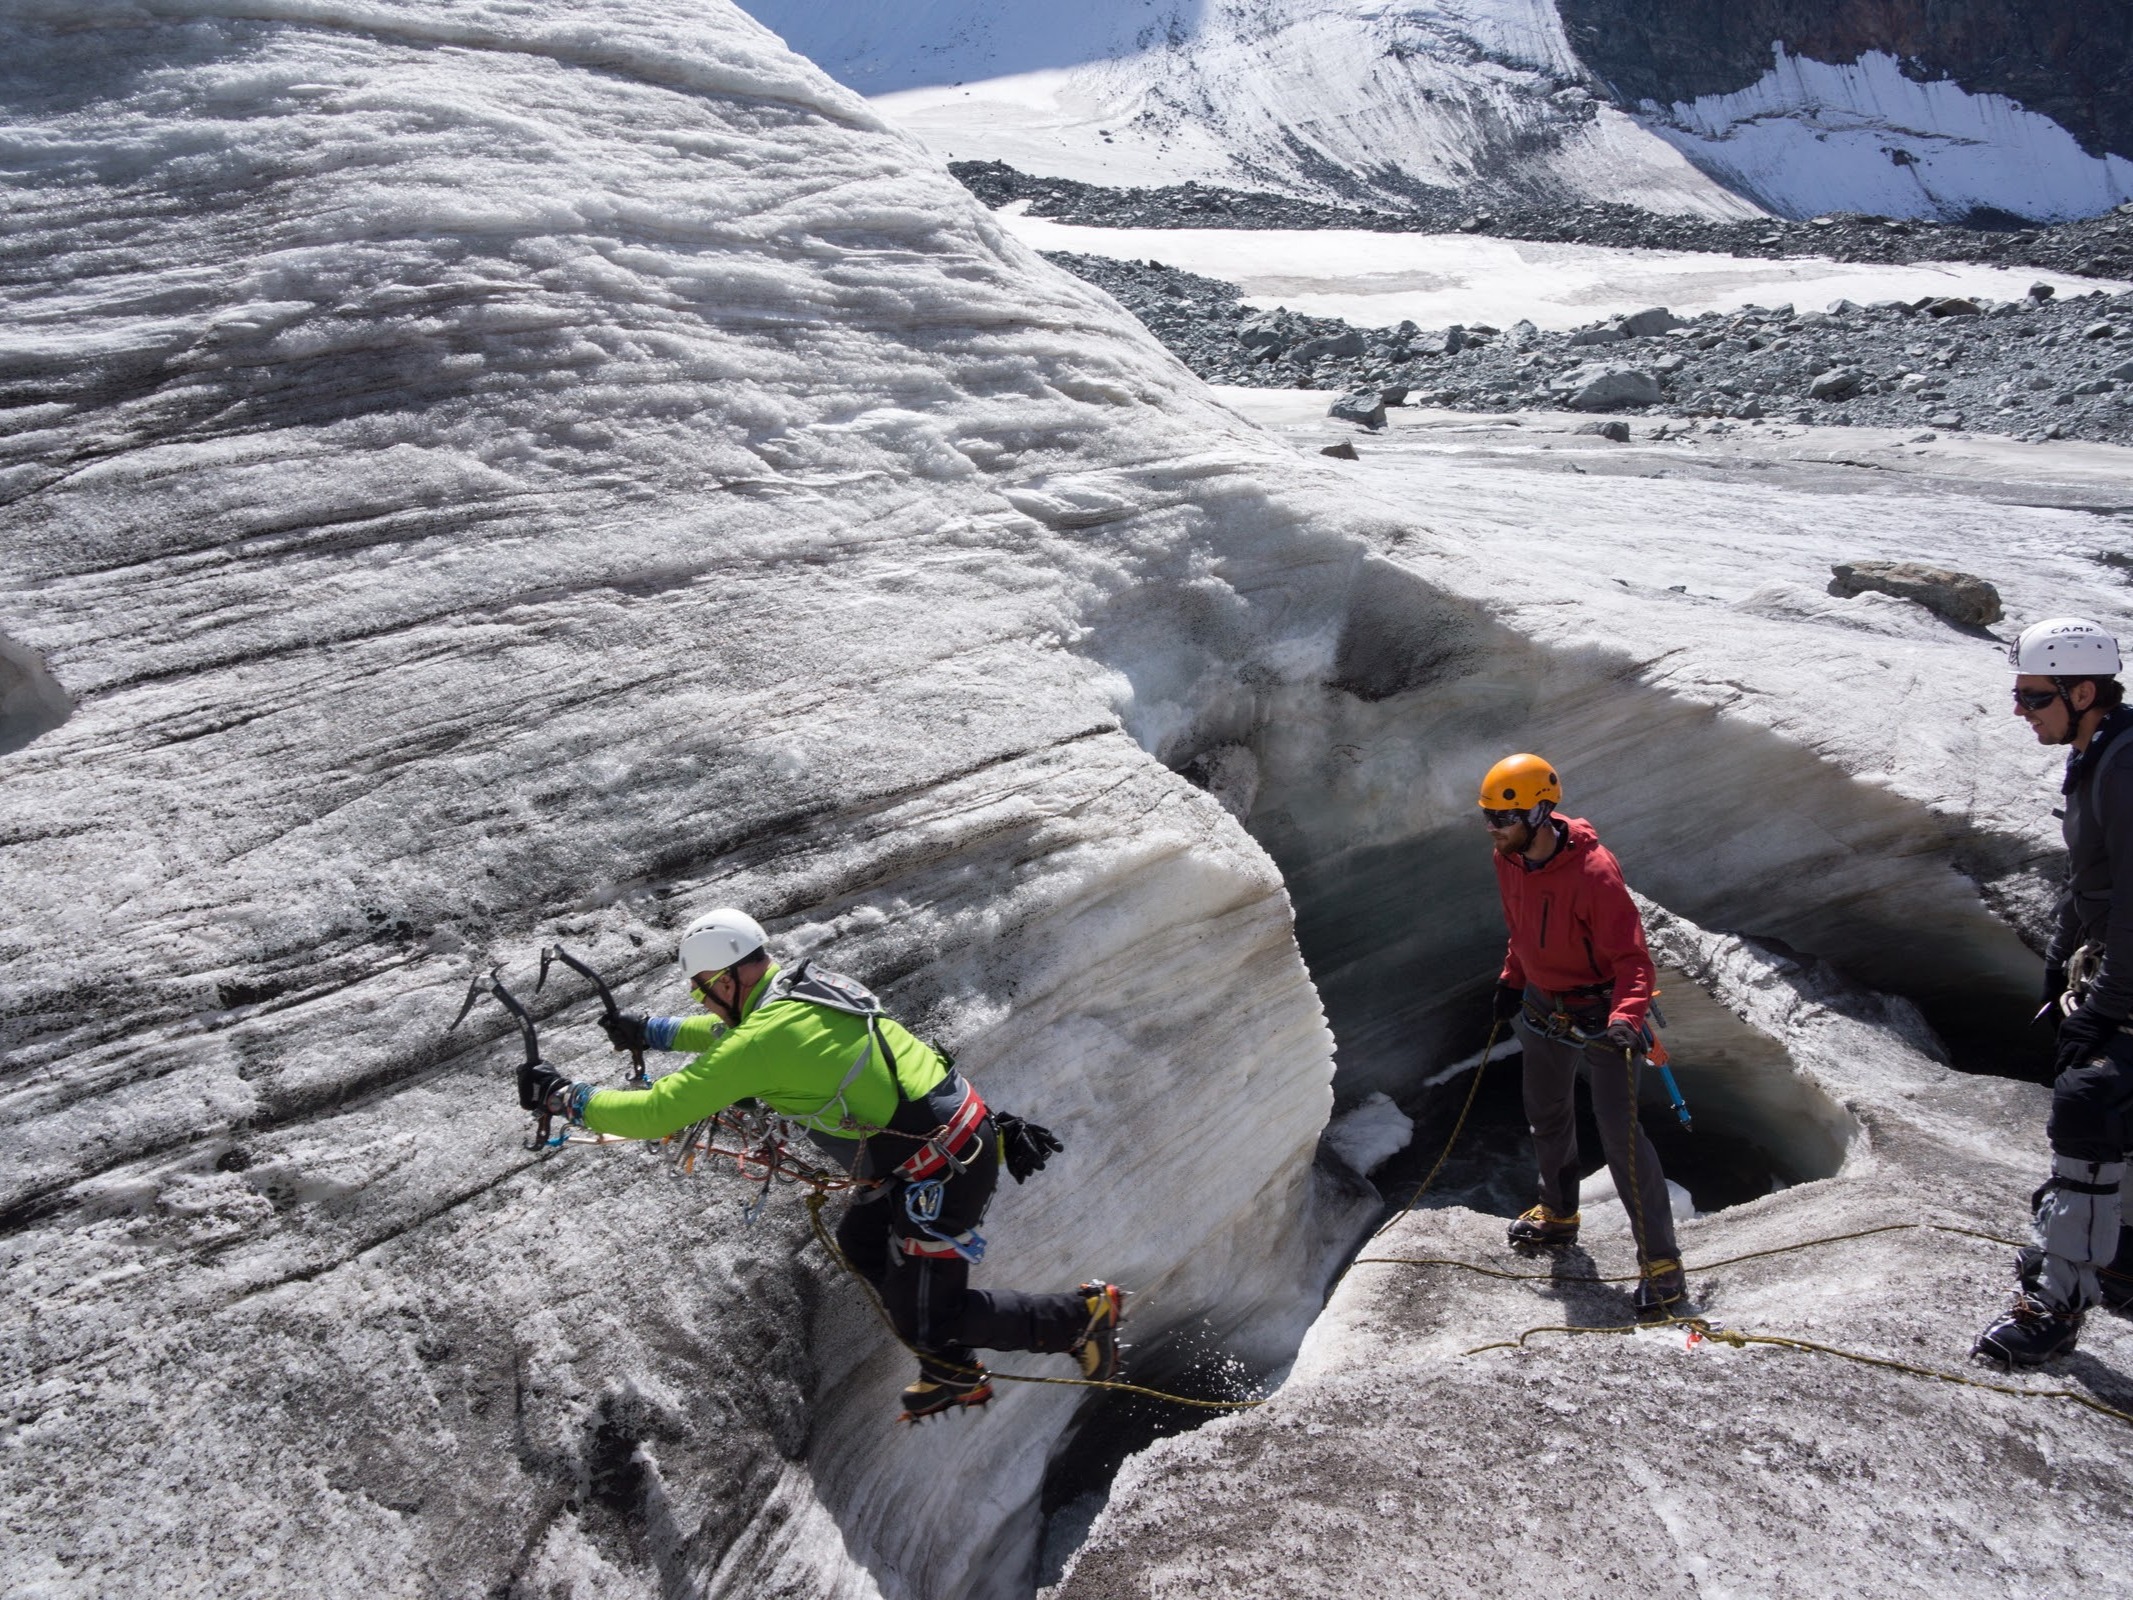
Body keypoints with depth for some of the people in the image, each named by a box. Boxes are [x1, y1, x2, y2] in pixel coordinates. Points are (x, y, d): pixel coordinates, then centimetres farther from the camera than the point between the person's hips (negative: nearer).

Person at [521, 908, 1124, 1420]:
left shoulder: (765, 1040, -20)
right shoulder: (804, 989, 8)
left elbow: (658, 1114, -16)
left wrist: (567, 1098, -2)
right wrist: (651, 1032, 33)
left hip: (941, 1172, -10)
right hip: (965, 1131, 10)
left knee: (925, 1320, 4)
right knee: (859, 1241, 25)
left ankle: (1086, 1314, 13)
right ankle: (953, 1373, 34)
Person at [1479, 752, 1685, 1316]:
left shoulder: (1594, 872, -29)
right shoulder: (1508, 861, -6)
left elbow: (1633, 960, -29)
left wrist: (1625, 1019, -42)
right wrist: (1511, 980, 14)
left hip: (1602, 1015, -7)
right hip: (1542, 1009, 8)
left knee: (1619, 1132, -12)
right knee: (1546, 1119, 21)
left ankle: (1661, 1263, -1)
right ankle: (1558, 1217, 44)